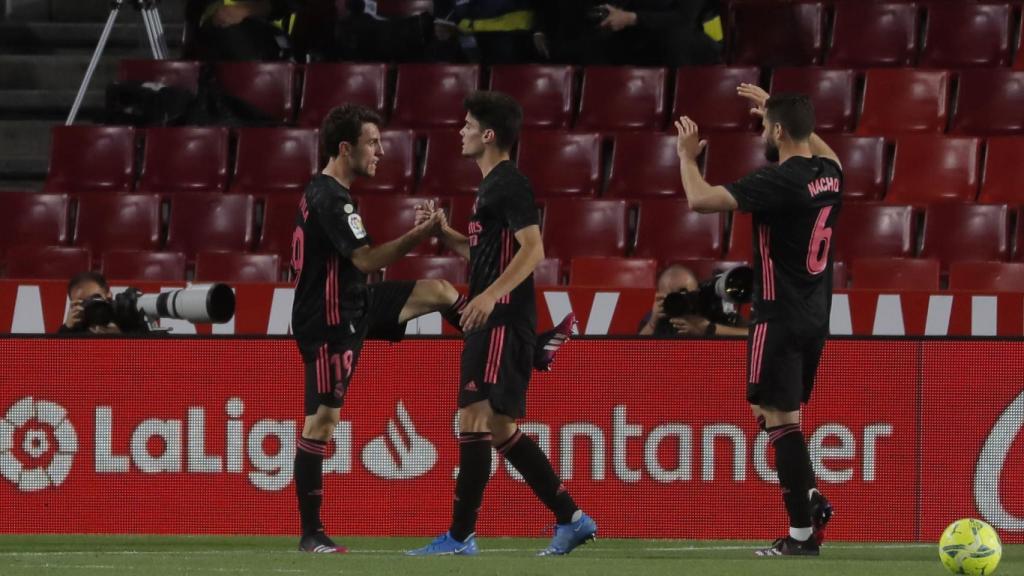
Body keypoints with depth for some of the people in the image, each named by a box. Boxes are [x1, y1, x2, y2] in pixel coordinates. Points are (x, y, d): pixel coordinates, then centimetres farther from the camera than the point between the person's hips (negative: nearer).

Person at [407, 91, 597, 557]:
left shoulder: (509, 184, -10)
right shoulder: (491, 186, 19)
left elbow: (532, 249, -19)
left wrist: (490, 295, -29)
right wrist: (444, 234, 13)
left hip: (504, 321, -11)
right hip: (490, 325, 11)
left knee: (474, 421, -12)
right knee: (501, 430, 11)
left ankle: (460, 535, -12)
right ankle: (571, 519, 14)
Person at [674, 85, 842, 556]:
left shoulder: (778, 182, -18)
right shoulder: (828, 174, 6)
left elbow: (701, 200, -23)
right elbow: (817, 146, 34)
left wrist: (687, 156, -6)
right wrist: (776, 110, 40)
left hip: (781, 318, -8)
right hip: (816, 317, 8)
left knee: (781, 418, -4)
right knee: (773, 412, 19)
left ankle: (802, 534, -5)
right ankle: (810, 498, 8)